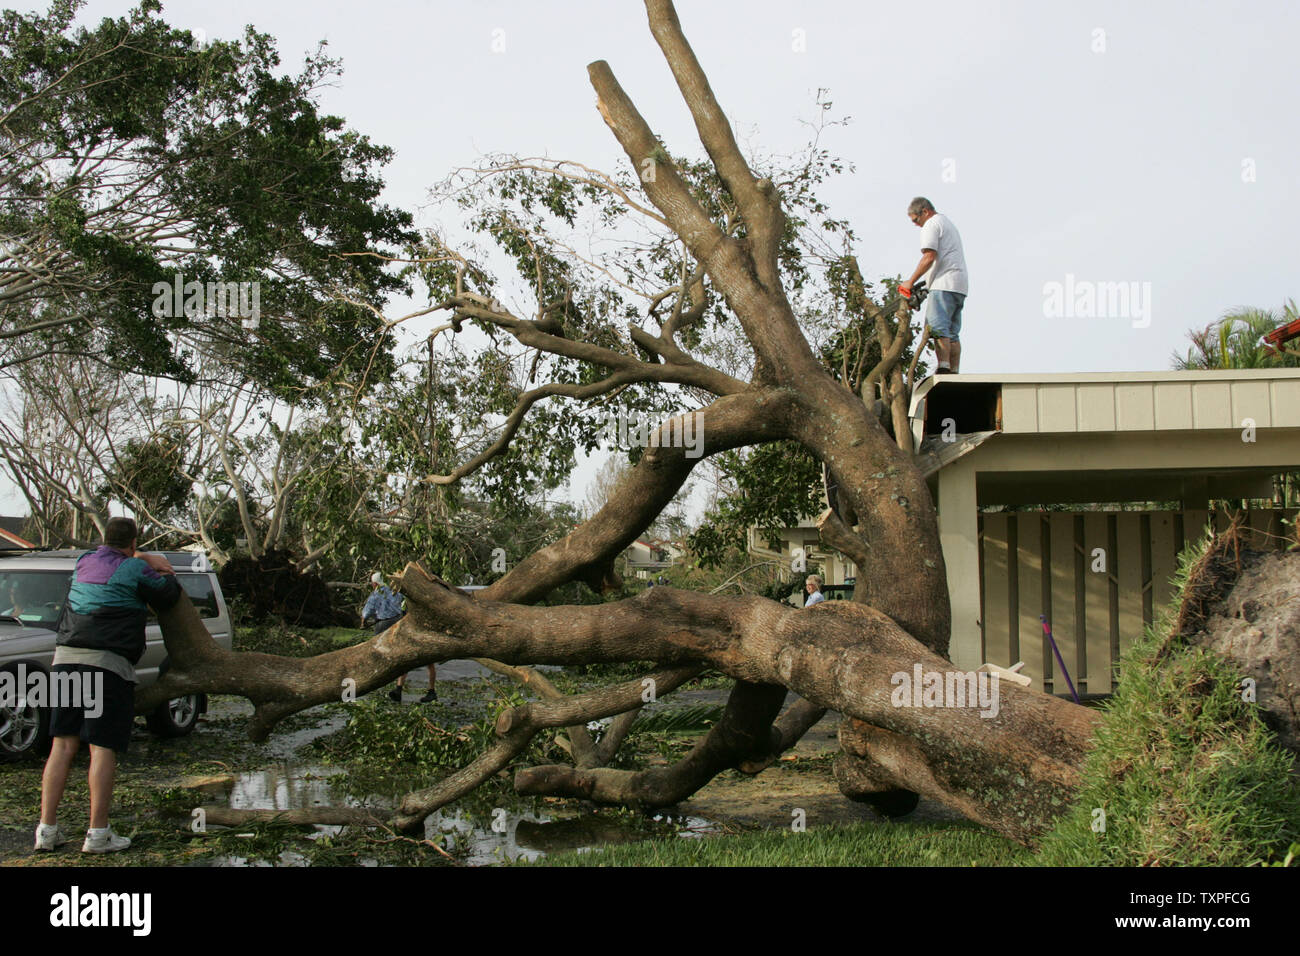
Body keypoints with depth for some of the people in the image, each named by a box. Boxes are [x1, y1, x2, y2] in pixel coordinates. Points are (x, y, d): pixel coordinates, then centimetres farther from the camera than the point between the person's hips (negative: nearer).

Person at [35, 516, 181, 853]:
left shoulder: (84, 563, 17)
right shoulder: (135, 570, -1)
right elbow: (168, 596, 7)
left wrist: (144, 559, 28)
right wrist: (168, 575, 27)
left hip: (66, 657, 6)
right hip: (109, 661, -6)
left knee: (62, 745, 8)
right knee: (103, 748, -4)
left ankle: (47, 829, 7)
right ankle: (98, 833, -5)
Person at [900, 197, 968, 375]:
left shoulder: (931, 225, -3)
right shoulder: (947, 223, 28)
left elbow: (929, 257, -15)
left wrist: (910, 282, -10)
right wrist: (926, 282, 20)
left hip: (945, 283, -10)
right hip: (960, 285, 10)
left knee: (938, 327, -17)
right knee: (952, 332, 6)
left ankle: (943, 368, -28)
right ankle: (955, 372, 1)